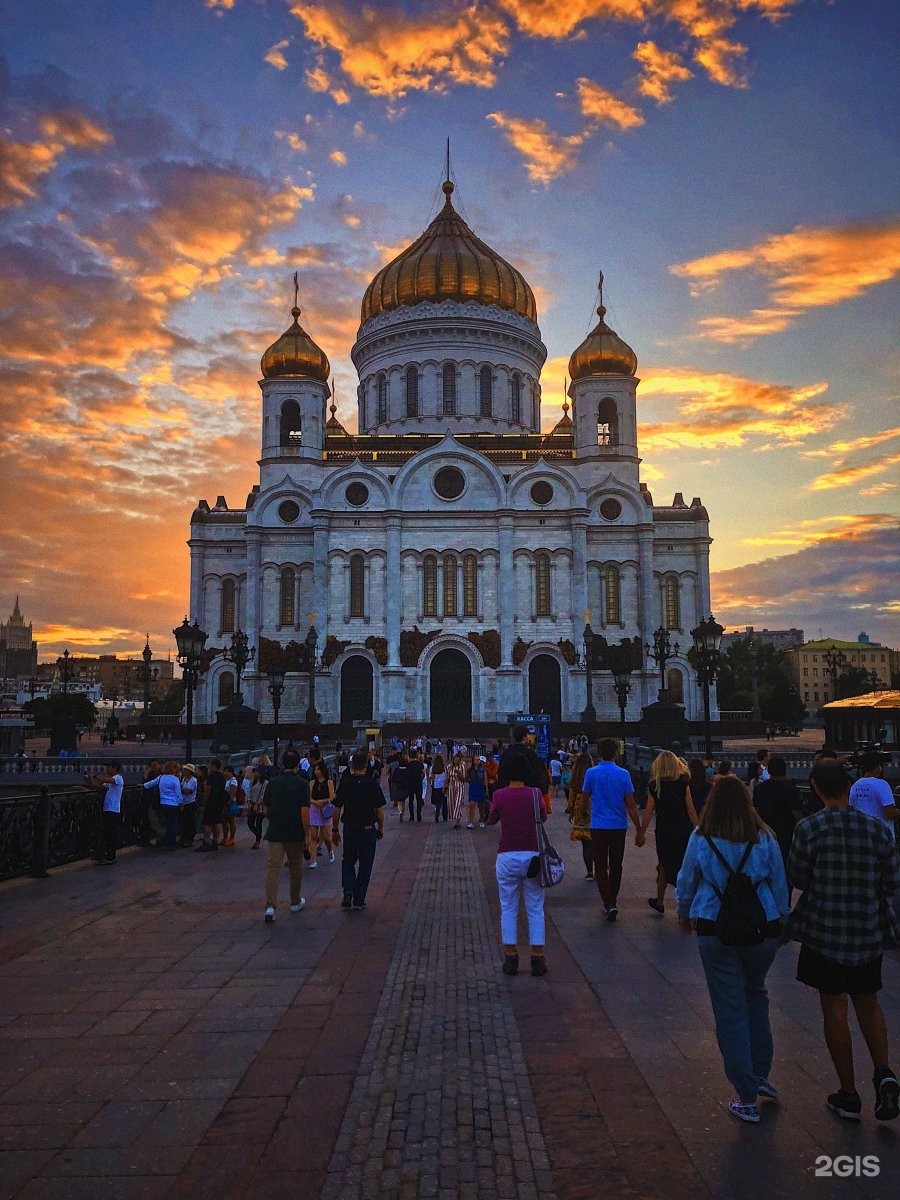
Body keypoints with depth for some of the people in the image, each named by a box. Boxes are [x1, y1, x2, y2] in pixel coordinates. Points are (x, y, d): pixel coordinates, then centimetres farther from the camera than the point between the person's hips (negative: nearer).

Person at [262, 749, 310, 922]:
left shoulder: (272, 783, 1)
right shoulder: (302, 784, -9)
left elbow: (265, 810, 7)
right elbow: (304, 811, -14)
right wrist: (307, 834, -5)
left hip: (275, 832, 2)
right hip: (295, 833, -1)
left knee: (273, 868, -3)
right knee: (295, 868, 16)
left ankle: (270, 906, -18)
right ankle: (295, 902, 31)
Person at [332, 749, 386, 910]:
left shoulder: (345, 784, -5)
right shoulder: (373, 785, -7)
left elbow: (337, 810, -1)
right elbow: (380, 810, -4)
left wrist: (335, 830, 9)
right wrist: (381, 828, 10)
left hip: (349, 829, 1)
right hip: (368, 829, -1)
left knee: (348, 861, 18)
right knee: (365, 865, 9)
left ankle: (348, 891, -1)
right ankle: (359, 900, 12)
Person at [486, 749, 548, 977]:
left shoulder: (499, 795, -8)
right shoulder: (535, 794, -6)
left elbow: (491, 821, 8)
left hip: (507, 857, 0)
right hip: (532, 855, 1)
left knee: (508, 908, 9)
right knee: (535, 909, 9)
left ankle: (511, 958, 9)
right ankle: (537, 958, 10)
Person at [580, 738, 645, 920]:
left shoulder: (591, 773, -6)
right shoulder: (623, 774, -5)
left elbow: (585, 798, 5)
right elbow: (630, 805, -6)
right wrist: (639, 830, -1)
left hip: (598, 826, -1)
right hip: (619, 826, 2)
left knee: (601, 866, 4)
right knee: (616, 866, 16)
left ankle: (609, 903, -10)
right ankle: (612, 901, 25)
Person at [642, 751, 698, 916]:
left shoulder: (654, 786, -7)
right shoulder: (683, 784, -5)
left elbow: (648, 812, -4)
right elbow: (691, 810, -3)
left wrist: (642, 832, 5)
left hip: (664, 832, 0)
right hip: (684, 832, 0)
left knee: (664, 866, 15)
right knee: (684, 868, 8)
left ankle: (660, 903, 26)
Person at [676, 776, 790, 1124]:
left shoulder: (701, 838, -8)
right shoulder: (765, 838, -6)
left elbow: (686, 881, 4)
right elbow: (780, 885, 4)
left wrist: (685, 914, 23)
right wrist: (783, 923, 20)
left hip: (715, 933, -2)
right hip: (764, 931, 2)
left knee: (730, 1011, 7)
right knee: (755, 995, 26)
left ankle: (747, 1099, 12)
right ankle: (760, 1074, 25)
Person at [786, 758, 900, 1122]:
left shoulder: (809, 829, -17)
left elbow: (797, 878, -8)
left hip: (824, 932, -3)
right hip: (869, 932, 3)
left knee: (834, 1008, 9)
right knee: (868, 1003, 22)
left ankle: (848, 1094, 18)